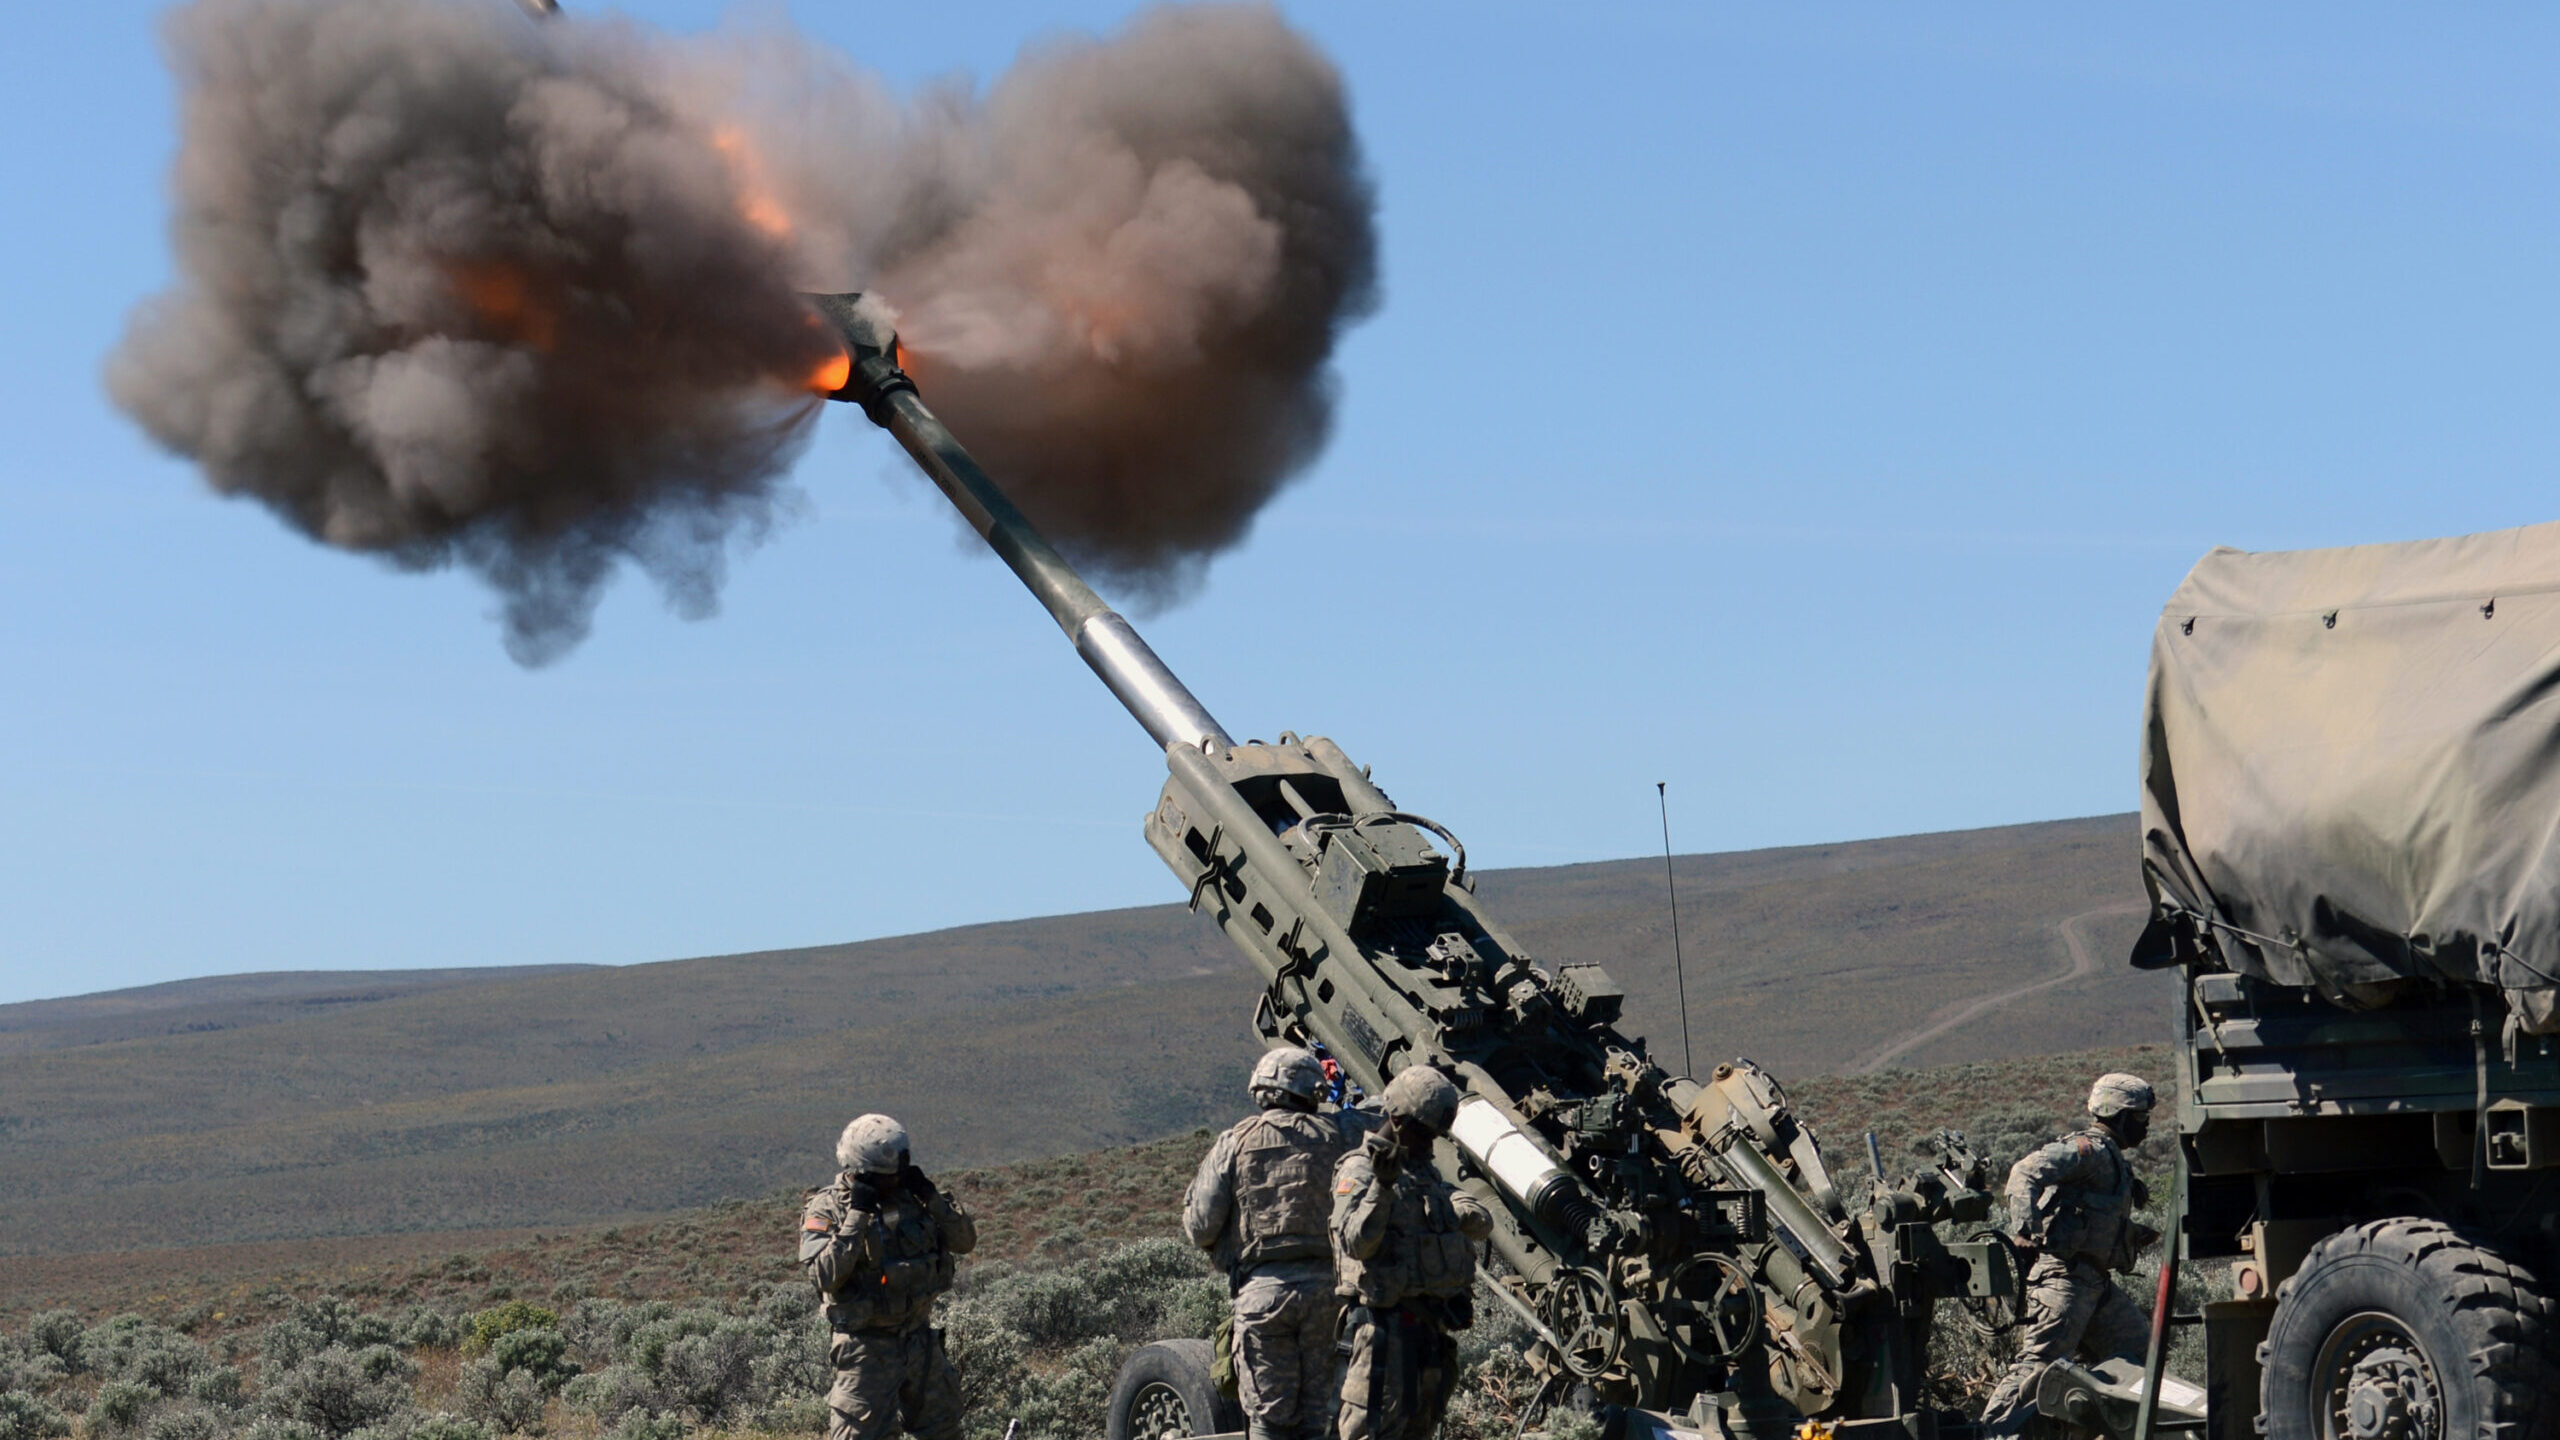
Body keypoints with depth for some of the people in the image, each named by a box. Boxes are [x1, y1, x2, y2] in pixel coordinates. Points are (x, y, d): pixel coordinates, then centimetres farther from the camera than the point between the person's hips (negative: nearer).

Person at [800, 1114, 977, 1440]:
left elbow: (965, 1240, 1)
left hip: (921, 1339, 6)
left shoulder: (911, 1196, 3)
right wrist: (857, 1216, -26)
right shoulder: (827, 1208, -12)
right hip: (866, 1348, -6)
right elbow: (824, 1275, -24)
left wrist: (930, 1196, -11)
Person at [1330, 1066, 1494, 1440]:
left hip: (1431, 1322, 9)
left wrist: (1462, 1210, -11)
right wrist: (1382, 1185, -30)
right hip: (1384, 1322, -9)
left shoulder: (1428, 1175, 18)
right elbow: (1356, 1242, -20)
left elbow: (1483, 1223, 11)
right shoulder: (1359, 1170, -7)